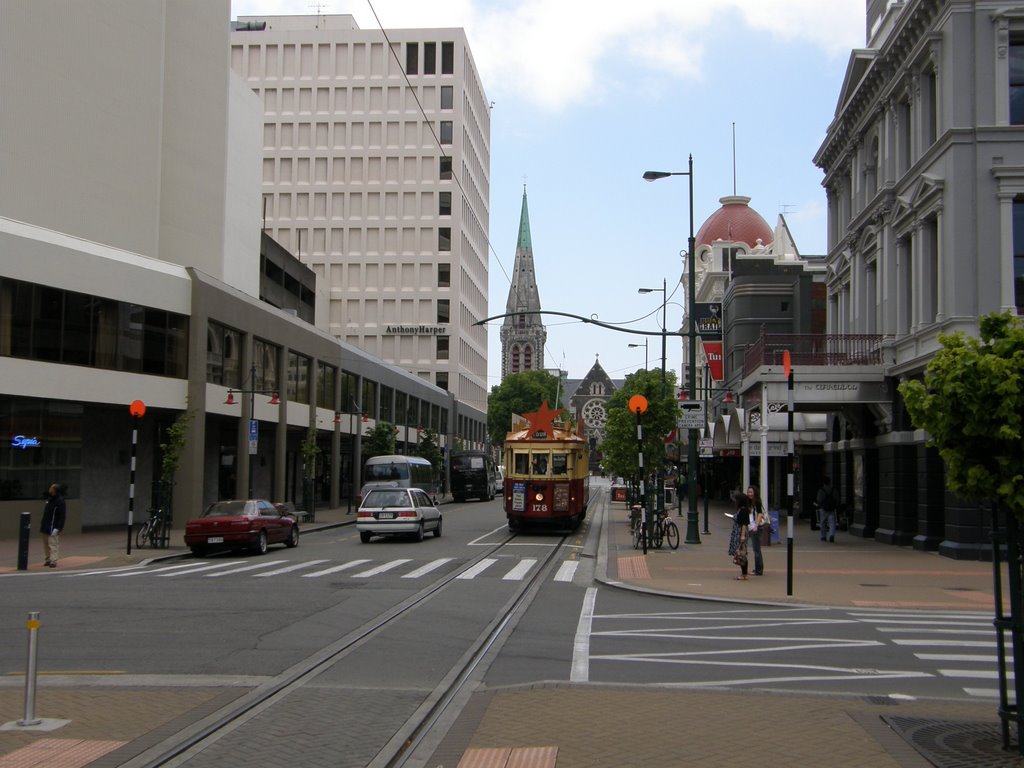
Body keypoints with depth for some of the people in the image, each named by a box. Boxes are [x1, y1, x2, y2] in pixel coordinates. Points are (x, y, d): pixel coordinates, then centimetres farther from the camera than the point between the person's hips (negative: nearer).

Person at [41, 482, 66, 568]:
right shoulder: (50, 499, 12)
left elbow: (62, 516, -17)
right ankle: (48, 559, 21)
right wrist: (42, 524, 18)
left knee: (53, 544, -9)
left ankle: (53, 560, -8)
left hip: (53, 527, -9)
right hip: (46, 526, 9)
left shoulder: (60, 501, -14)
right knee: (46, 543, 13)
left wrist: (57, 528, -21)